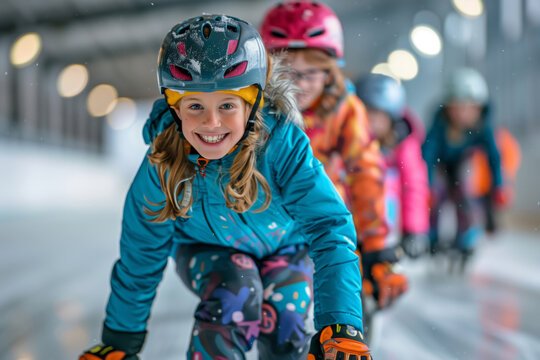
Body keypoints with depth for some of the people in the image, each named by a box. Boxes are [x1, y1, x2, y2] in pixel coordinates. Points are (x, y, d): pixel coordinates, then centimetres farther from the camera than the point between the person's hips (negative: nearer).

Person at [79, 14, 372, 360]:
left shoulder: (283, 143, -35)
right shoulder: (163, 166, -27)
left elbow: (330, 227, -39)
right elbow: (141, 255, -14)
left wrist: (340, 323, -52)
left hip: (286, 247, 1)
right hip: (207, 249, 0)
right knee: (237, 296, -29)